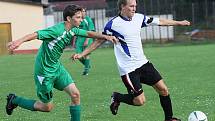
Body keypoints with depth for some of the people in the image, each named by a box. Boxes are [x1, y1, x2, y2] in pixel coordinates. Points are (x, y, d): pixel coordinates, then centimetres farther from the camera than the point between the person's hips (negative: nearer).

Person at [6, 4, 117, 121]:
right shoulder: (57, 30, -26)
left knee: (75, 94, -4)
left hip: (57, 67, 8)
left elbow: (88, 33, 12)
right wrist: (20, 41, -48)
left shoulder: (73, 30, 0)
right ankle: (14, 100, 23)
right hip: (44, 71, -8)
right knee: (47, 107, 5)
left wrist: (105, 36, -2)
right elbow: (36, 34, -33)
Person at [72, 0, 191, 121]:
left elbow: (160, 21, 15)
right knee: (140, 101, -9)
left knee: (163, 89, 2)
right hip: (128, 69, -6)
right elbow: (100, 40, -1)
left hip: (143, 63, 6)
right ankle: (117, 98, 18)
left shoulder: (139, 18, 3)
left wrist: (179, 22, 21)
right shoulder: (113, 24, -13)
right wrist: (82, 54, -3)